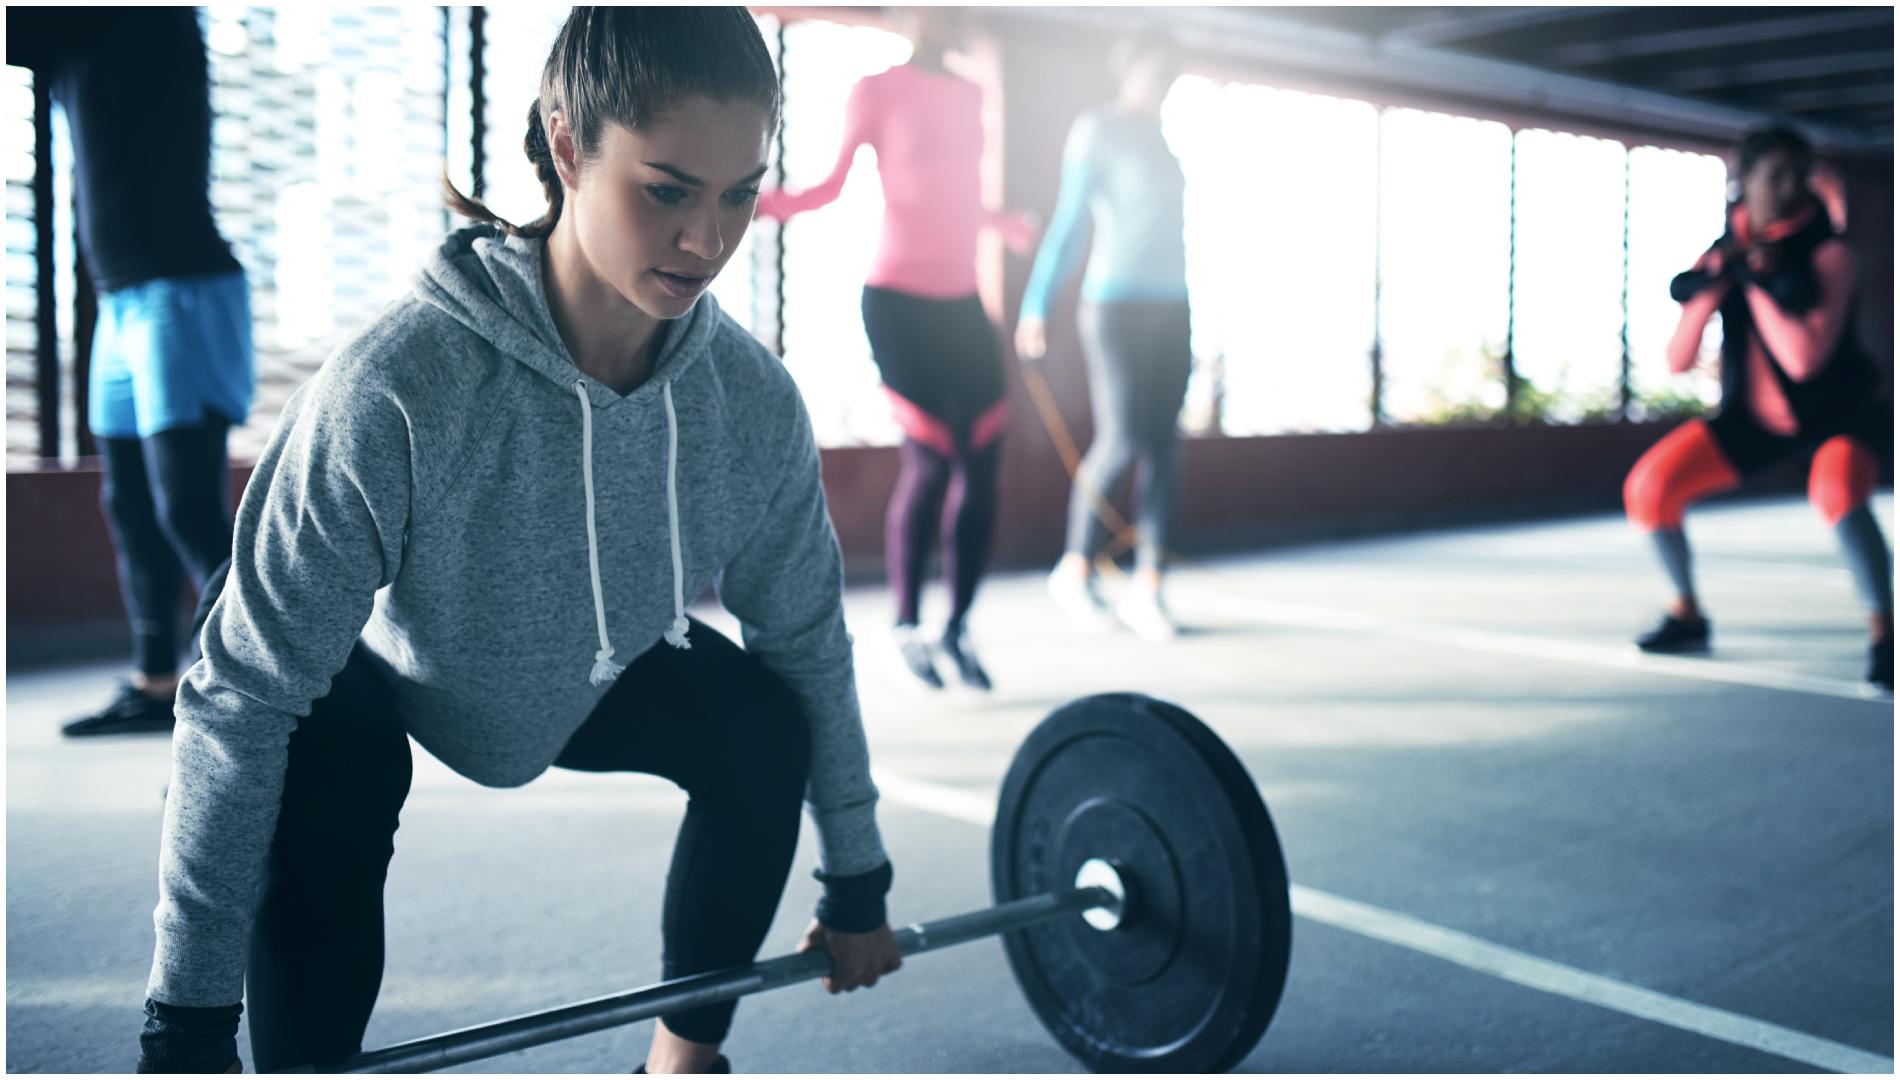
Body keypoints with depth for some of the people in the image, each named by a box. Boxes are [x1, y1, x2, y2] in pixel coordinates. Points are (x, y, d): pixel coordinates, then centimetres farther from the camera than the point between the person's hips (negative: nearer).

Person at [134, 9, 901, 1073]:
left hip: (592, 676, 4)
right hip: (392, 672, -3)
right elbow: (242, 697, -34)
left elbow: (810, 637, -10)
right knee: (325, 784, -34)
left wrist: (858, 883, -2)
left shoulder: (754, 398, -25)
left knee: (766, 721, -20)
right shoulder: (395, 389, -39)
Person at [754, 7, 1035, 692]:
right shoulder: (878, 90, 1)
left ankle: (959, 626, 8)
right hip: (899, 300, -6)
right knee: (931, 457, -10)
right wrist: (773, 204, -19)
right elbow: (833, 184, -3)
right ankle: (905, 626, 7)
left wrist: (1006, 225, 32)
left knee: (982, 457, -2)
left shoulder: (968, 95, 17)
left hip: (963, 300, 6)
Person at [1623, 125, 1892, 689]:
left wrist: (1757, 281, -29)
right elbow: (1678, 363, -9)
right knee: (1649, 486, -8)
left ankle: (1884, 636, -20)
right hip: (1754, 417, 5)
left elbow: (1805, 359, -32)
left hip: (1835, 415, -5)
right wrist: (1707, 292, -24)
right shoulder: (1724, 254, -5)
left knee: (1837, 493, -36)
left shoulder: (1828, 254, -20)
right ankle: (1688, 616, 13)